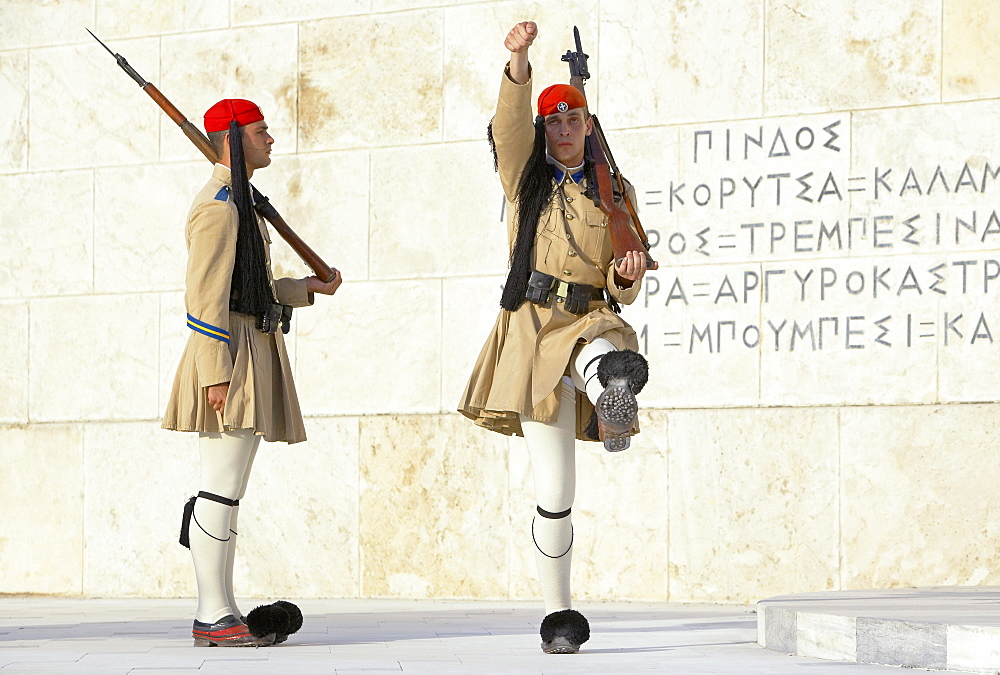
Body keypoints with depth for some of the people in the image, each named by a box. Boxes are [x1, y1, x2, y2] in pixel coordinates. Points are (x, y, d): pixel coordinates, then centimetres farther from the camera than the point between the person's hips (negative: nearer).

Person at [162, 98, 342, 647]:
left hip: (251, 355, 11)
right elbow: (206, 294, -18)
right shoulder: (219, 205, -11)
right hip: (232, 357, -11)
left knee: (227, 492, 10)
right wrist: (216, 373, -22)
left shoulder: (237, 201, 22)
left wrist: (307, 289, 25)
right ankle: (214, 617, -9)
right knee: (223, 490, -10)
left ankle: (217, 613, 12)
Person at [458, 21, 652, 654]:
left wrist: (629, 275, -11)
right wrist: (520, 61, -28)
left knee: (609, 359, -40)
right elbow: (510, 124, -11)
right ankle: (559, 614, 4)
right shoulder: (526, 177, 11)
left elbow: (621, 291, 14)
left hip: (592, 321, 2)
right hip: (534, 326, -2)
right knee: (555, 491, -3)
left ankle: (614, 393, -70)